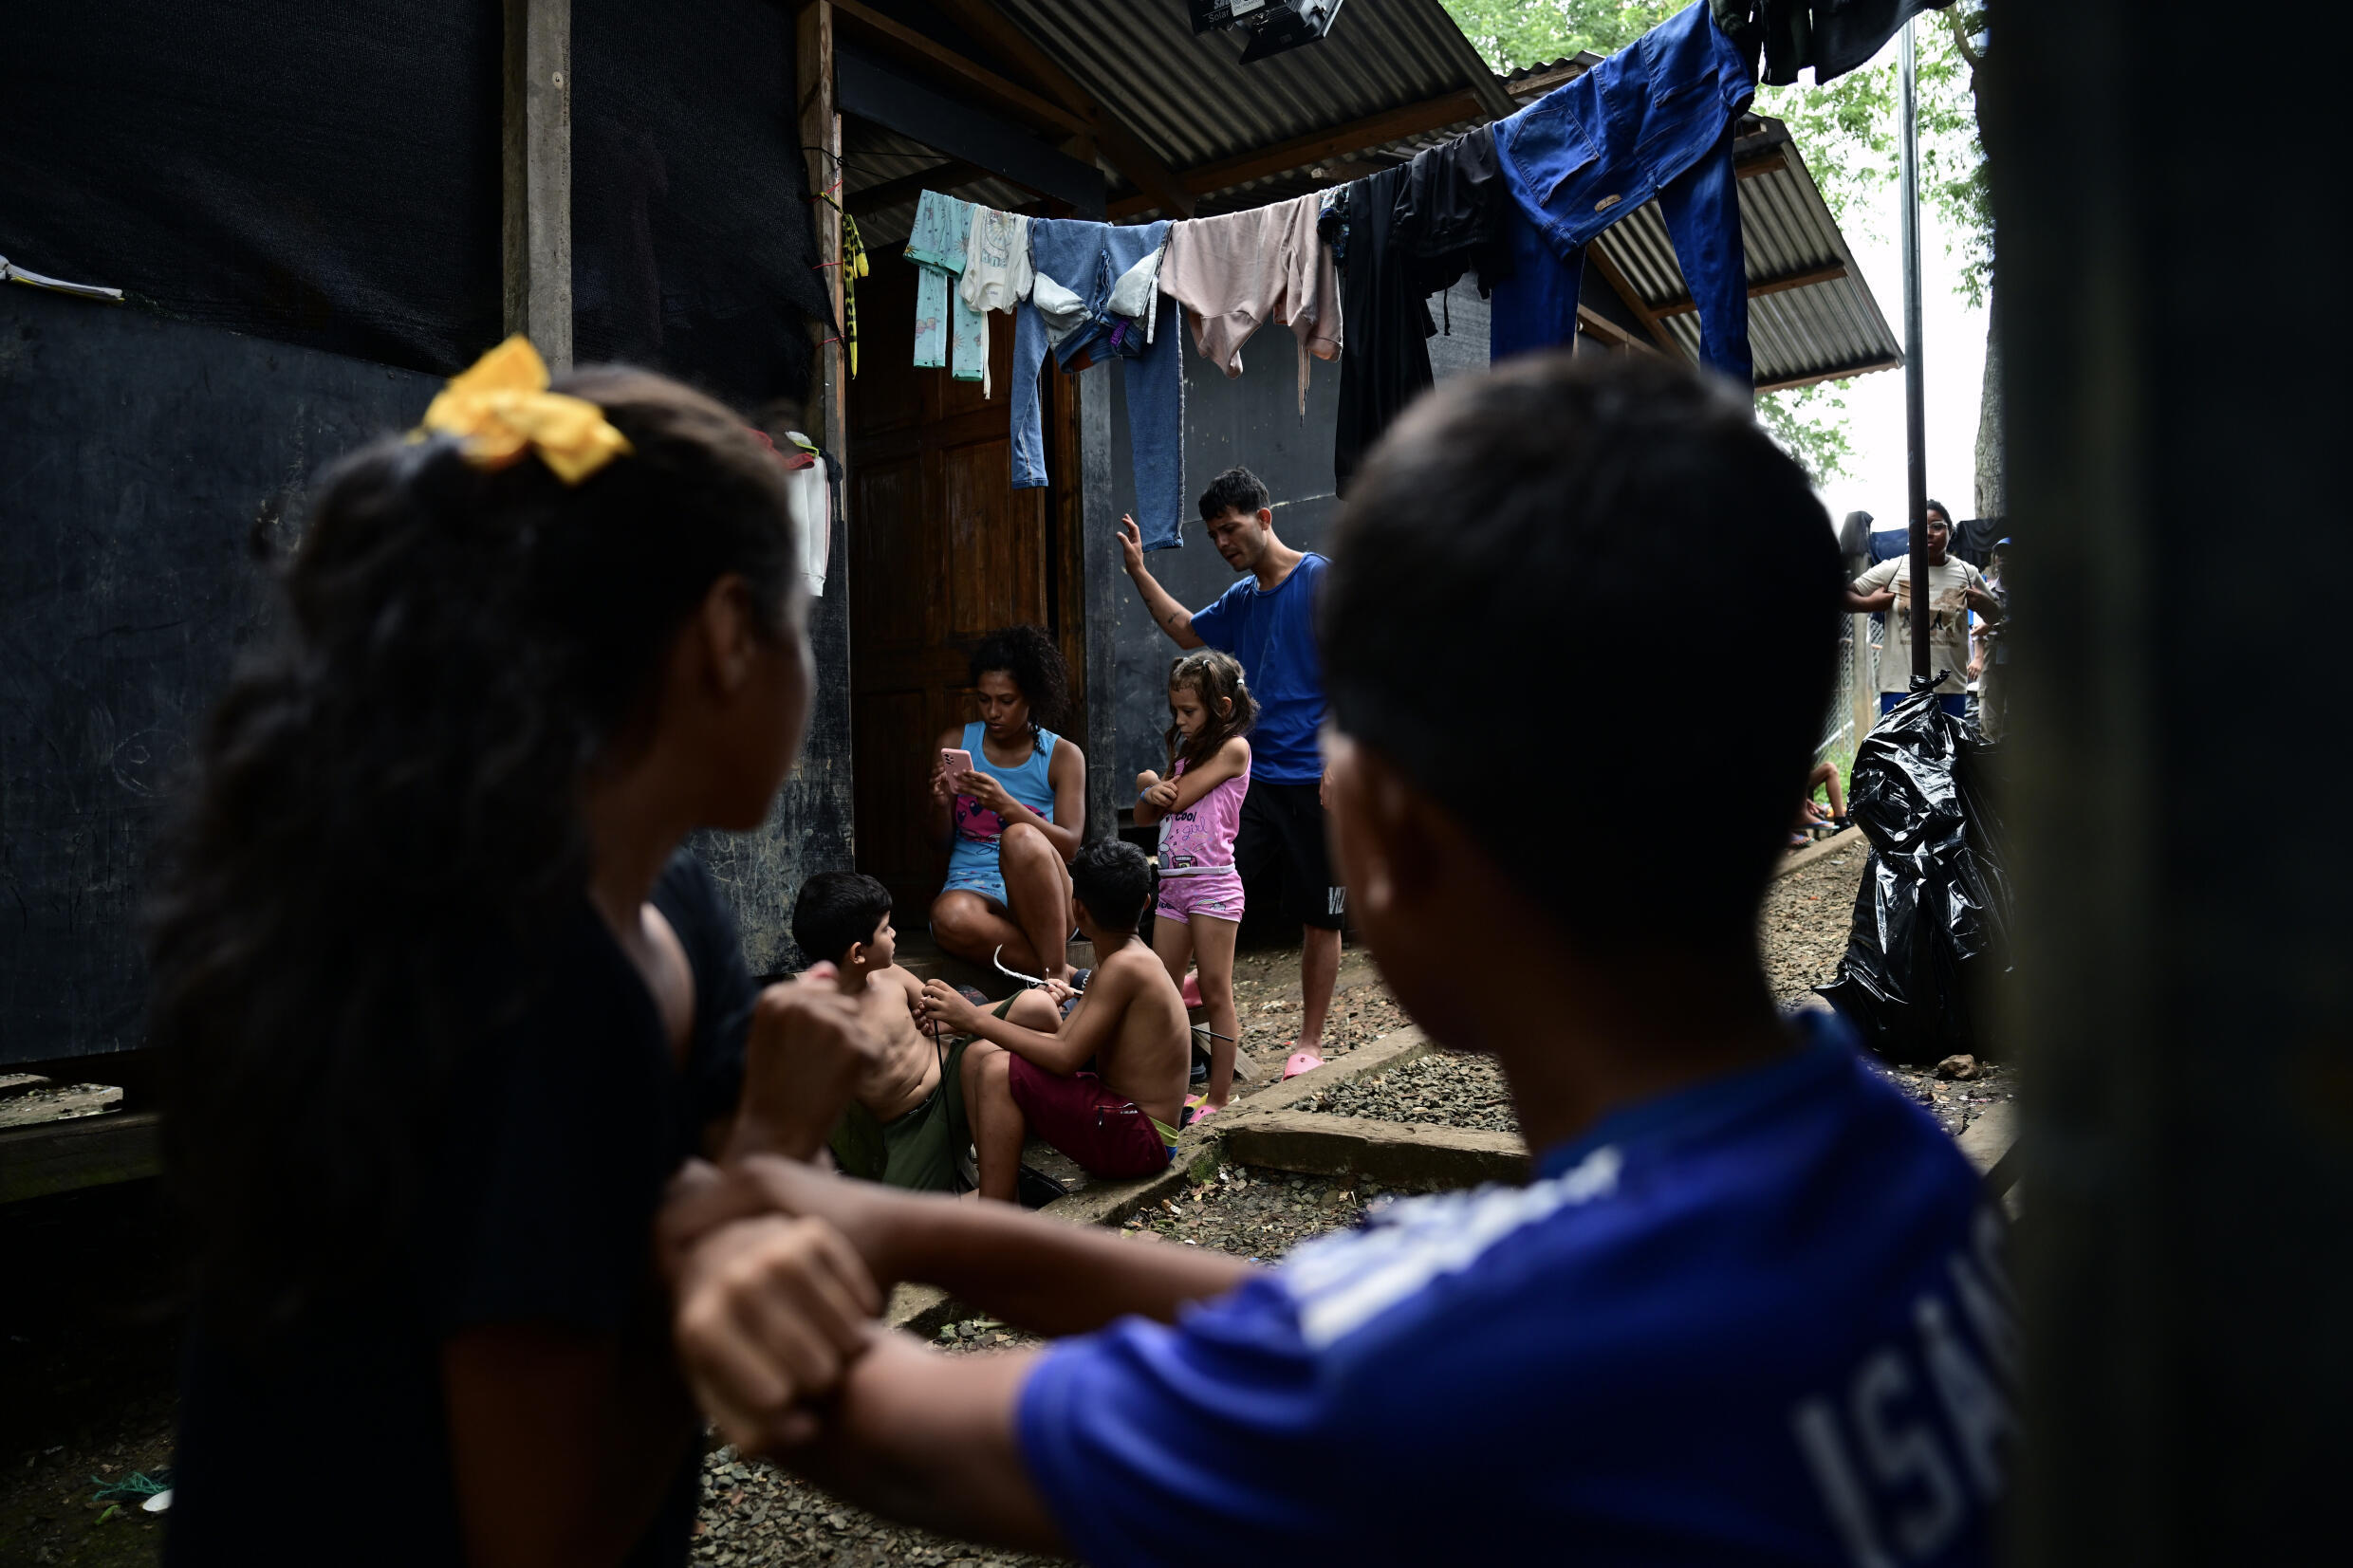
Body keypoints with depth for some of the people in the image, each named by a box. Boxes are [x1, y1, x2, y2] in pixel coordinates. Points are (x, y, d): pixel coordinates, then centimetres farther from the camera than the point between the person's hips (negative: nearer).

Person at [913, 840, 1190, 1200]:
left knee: (1000, 1071, -23)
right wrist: (961, 1021, 1)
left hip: (1141, 1138, -10)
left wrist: (976, 1019, -19)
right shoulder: (1118, 963, 9)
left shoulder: (1125, 967, -21)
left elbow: (1065, 1058, -25)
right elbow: (1061, 1039, 6)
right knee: (980, 1054, 4)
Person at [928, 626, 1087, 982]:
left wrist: (1006, 805, -23)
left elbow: (1069, 845, -9)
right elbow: (939, 844, 11)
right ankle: (1067, 976, -27)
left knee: (1021, 837, -36)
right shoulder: (955, 744, 8)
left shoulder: (1063, 755, 3)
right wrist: (941, 803, -12)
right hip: (973, 887, 1)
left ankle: (1056, 973, -30)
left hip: (1039, 896, -1)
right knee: (949, 917, -37)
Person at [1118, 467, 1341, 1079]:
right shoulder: (1242, 599, 15)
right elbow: (1186, 631, 34)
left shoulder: (1319, 579, -6)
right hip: (1253, 776, 6)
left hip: (1315, 781, -6)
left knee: (1320, 918, 5)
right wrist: (1138, 571, 26)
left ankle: (1309, 1043, 17)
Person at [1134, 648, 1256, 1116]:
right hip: (1173, 884, 8)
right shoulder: (1185, 749, 18)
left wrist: (1148, 779, 7)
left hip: (1212, 884, -8)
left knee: (1215, 994, -1)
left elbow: (1176, 797, -13)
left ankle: (1219, 1096, 6)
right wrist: (1151, 793, -8)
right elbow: (1143, 816, 15)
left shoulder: (1232, 748, -6)